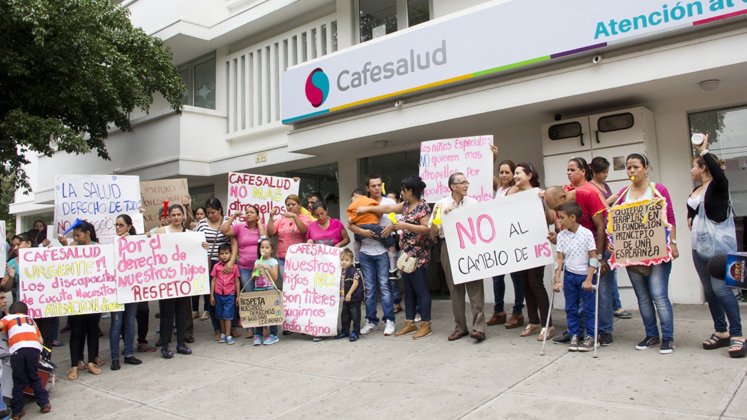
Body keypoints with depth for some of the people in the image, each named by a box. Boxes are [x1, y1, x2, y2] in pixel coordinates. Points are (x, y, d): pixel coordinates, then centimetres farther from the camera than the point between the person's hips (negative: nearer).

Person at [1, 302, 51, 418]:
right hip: (34, 348, 2)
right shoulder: (31, 319, 34)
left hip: (18, 350, -2)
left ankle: (17, 411, 16)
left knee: (19, 382, 10)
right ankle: (44, 403, 19)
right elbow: (40, 340, 27)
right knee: (34, 378, 20)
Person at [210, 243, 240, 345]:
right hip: (218, 294, 2)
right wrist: (211, 295, 3)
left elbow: (237, 281, 4)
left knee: (227, 315, -3)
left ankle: (228, 335, 3)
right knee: (221, 316, 11)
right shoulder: (216, 266, 0)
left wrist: (238, 296, 4)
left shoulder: (234, 267, -2)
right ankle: (223, 334, 23)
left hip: (230, 295, -2)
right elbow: (213, 281, 4)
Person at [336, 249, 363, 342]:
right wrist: (341, 293, 13)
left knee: (355, 315, 1)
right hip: (346, 299, 9)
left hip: (354, 298, -9)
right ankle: (345, 331, 31)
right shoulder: (343, 272, 8)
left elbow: (355, 283, -24)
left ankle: (355, 333, 10)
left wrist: (349, 293, -23)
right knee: (344, 315, 18)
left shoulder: (353, 271, -17)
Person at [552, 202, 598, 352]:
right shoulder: (561, 235, 0)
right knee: (570, 308, 9)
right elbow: (559, 258, -1)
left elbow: (593, 257, -10)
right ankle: (574, 335, 19)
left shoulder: (586, 233, -11)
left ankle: (590, 337, 15)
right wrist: (557, 280, -7)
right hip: (569, 275, 4)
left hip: (585, 275, -4)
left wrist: (589, 279, -15)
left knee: (589, 307, 4)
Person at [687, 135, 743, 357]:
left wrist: (704, 150, -25)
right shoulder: (695, 192, 15)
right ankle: (721, 332, 20)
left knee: (721, 288, -14)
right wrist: (691, 220, 9)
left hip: (720, 244, -8)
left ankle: (736, 335, -8)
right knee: (709, 290, 10)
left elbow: (718, 172, -31)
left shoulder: (718, 186, -7)